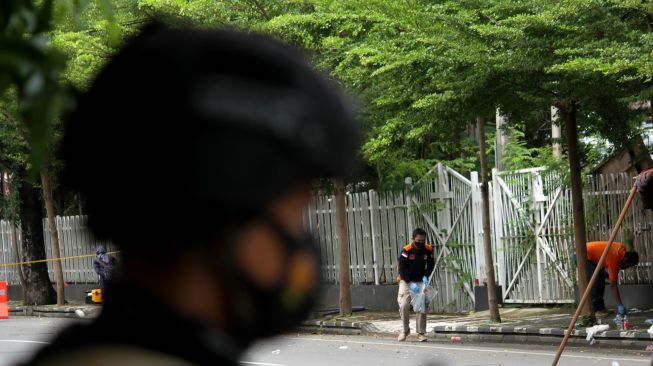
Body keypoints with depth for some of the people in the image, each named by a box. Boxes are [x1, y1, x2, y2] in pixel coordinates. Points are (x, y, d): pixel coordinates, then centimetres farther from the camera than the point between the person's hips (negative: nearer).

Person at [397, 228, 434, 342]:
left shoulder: (428, 250, -8)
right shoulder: (406, 251, -18)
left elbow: (430, 265, 5)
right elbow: (402, 270, -19)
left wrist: (426, 276, -15)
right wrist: (411, 284, -27)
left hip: (421, 281, 2)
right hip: (406, 281, -2)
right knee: (404, 305, -14)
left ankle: (421, 333, -2)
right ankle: (405, 329, 8)